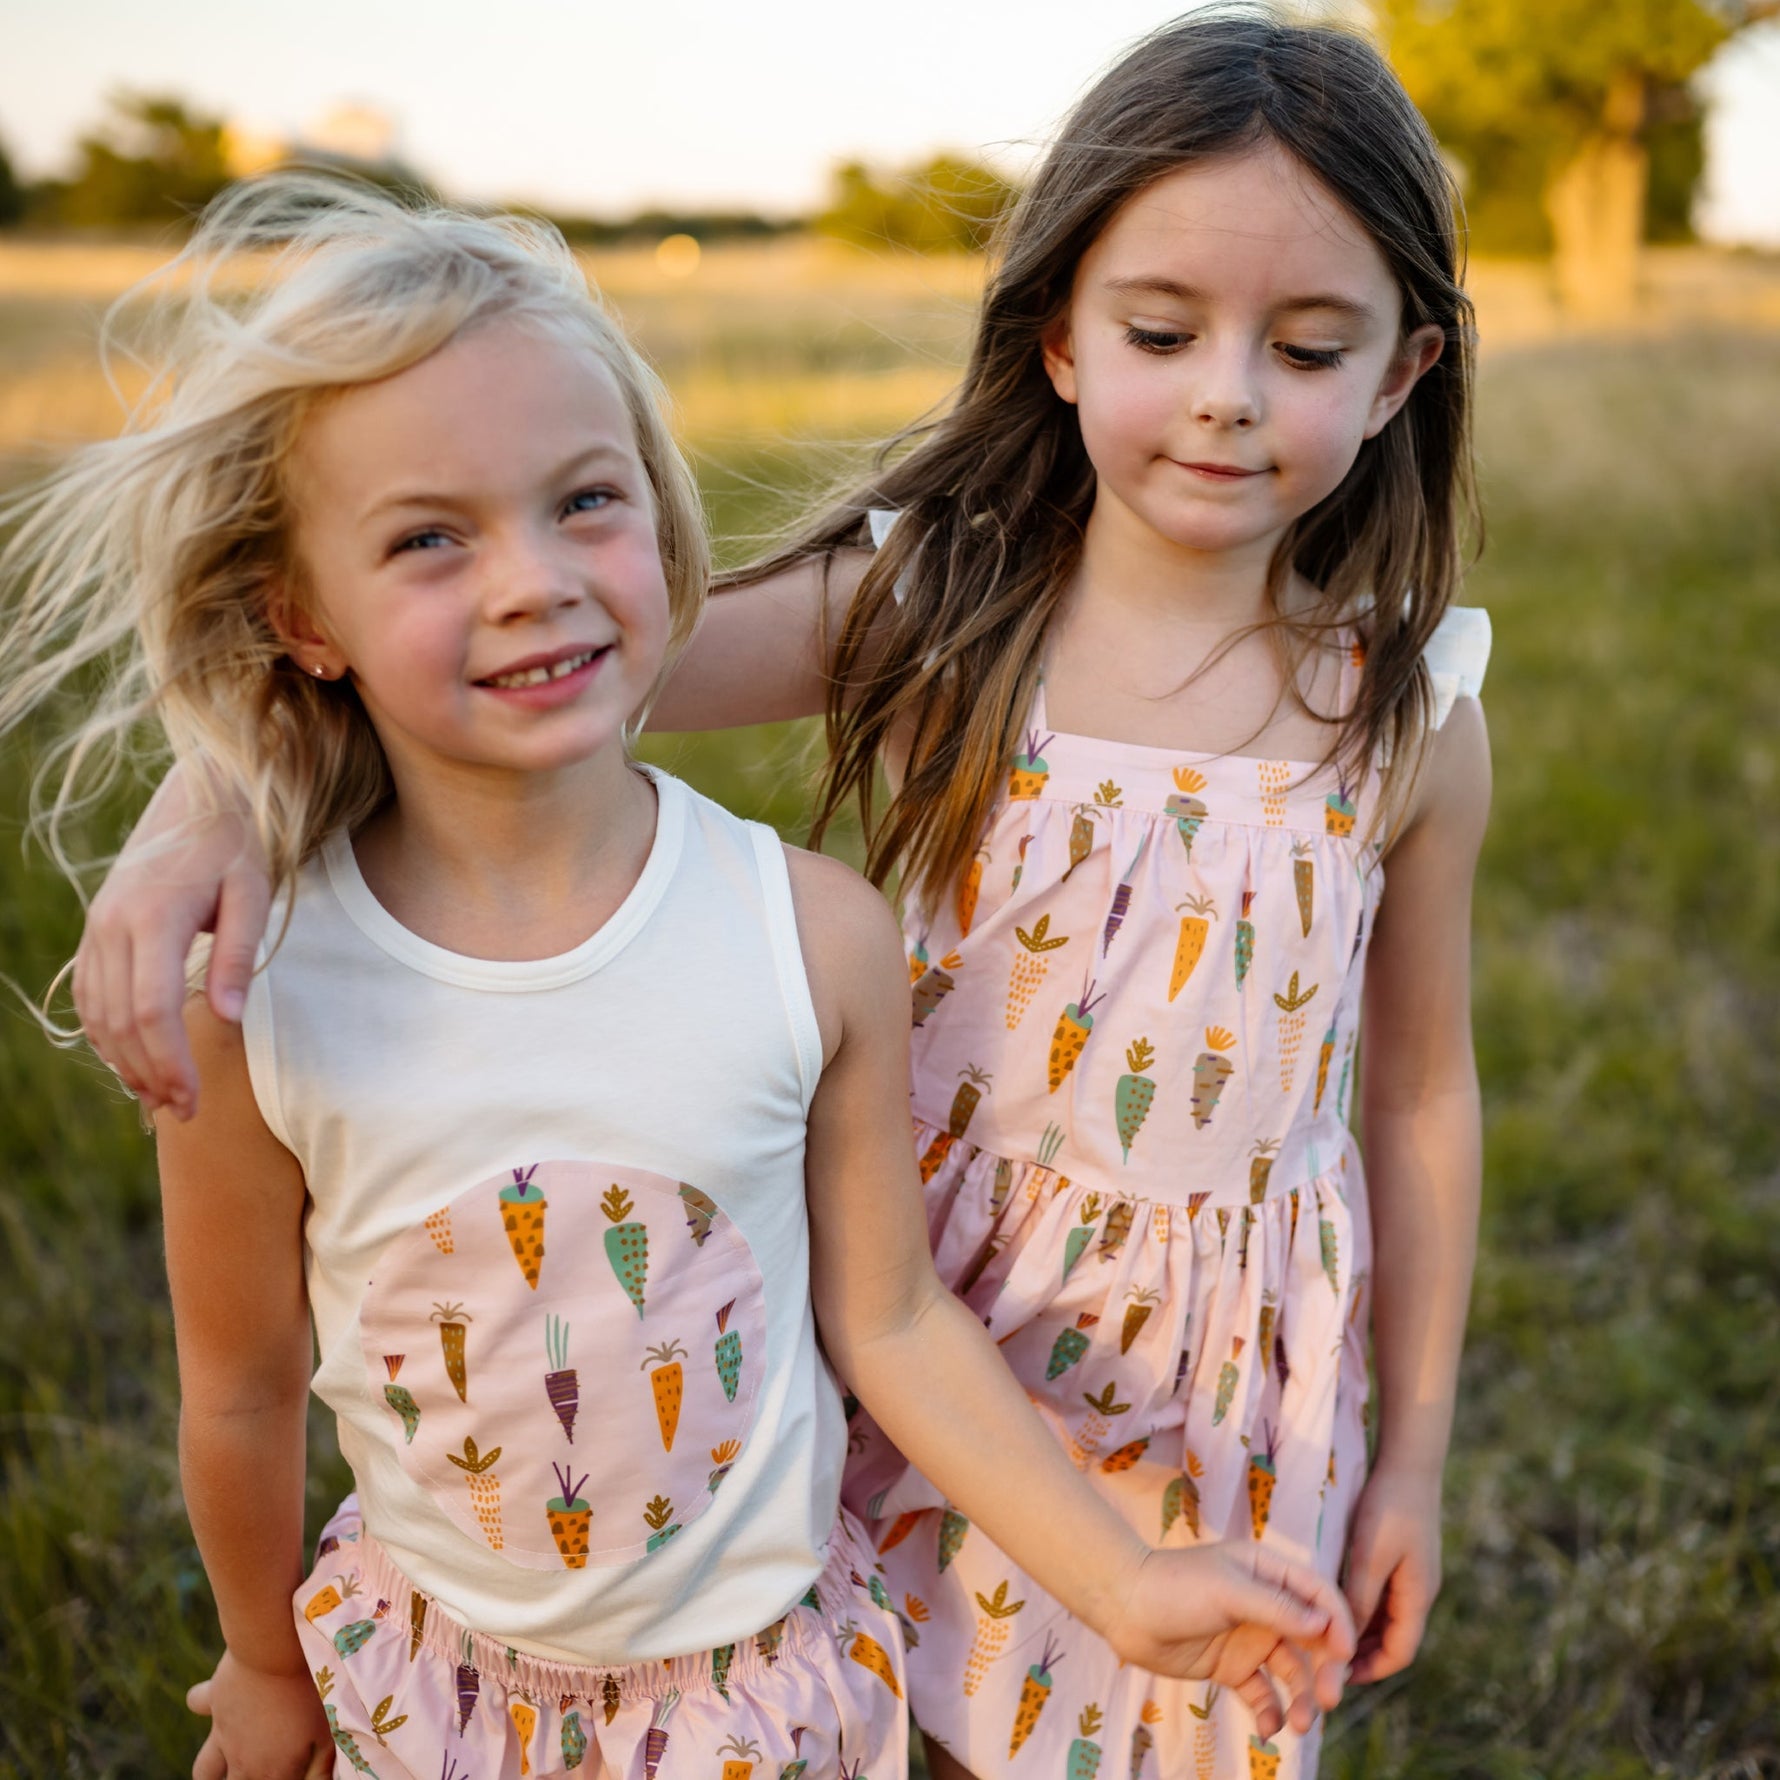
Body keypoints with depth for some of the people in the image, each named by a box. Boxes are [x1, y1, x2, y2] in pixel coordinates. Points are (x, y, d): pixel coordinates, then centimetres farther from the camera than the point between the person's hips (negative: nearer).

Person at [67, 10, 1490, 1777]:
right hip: (936, 1322, 0)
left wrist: (1414, 1449, 6)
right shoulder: (925, 604, -14)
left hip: (1223, 1377, 0)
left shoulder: (1409, 712, -10)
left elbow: (1421, 1092, -1)